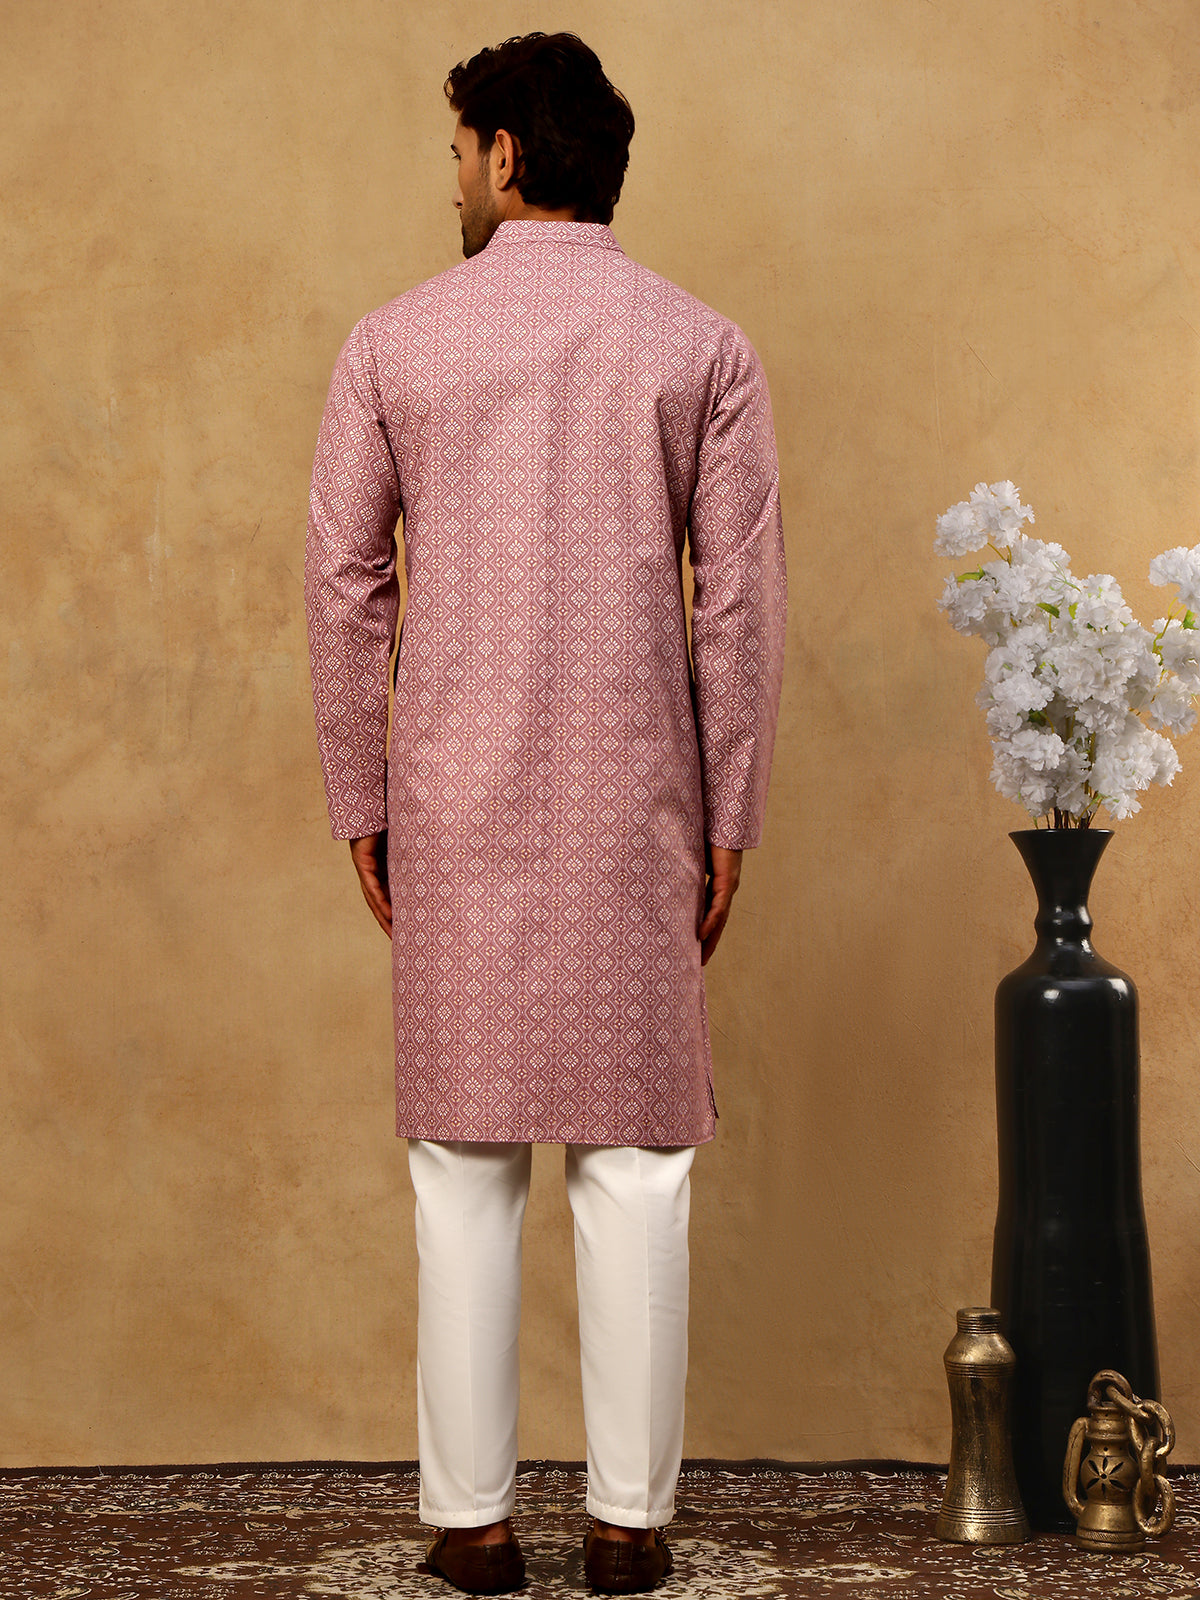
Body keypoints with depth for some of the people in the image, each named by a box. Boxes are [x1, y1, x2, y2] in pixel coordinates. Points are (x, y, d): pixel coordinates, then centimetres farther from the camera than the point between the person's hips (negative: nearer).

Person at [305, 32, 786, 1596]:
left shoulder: (395, 342, 2)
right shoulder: (702, 347, 1)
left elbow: (345, 585, 2)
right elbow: (742, 600, -1)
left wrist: (362, 805, 9)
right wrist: (728, 818, 5)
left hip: (455, 809, 0)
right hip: (635, 805, 0)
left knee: (465, 1164, 7)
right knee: (636, 1163, 6)